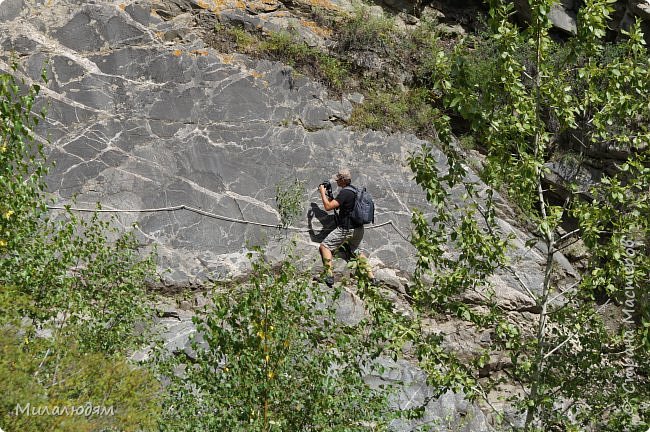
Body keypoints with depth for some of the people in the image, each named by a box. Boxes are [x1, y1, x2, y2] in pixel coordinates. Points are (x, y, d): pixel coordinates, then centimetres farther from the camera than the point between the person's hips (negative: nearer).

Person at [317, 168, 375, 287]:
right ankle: (371, 276, 23)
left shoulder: (345, 193, -18)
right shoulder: (355, 190, 10)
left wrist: (322, 192, -8)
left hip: (346, 229, -9)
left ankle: (329, 276, -10)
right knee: (355, 251, 27)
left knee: (324, 246, -1)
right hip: (359, 229, 9)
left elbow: (328, 207, -20)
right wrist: (329, 195, 15)